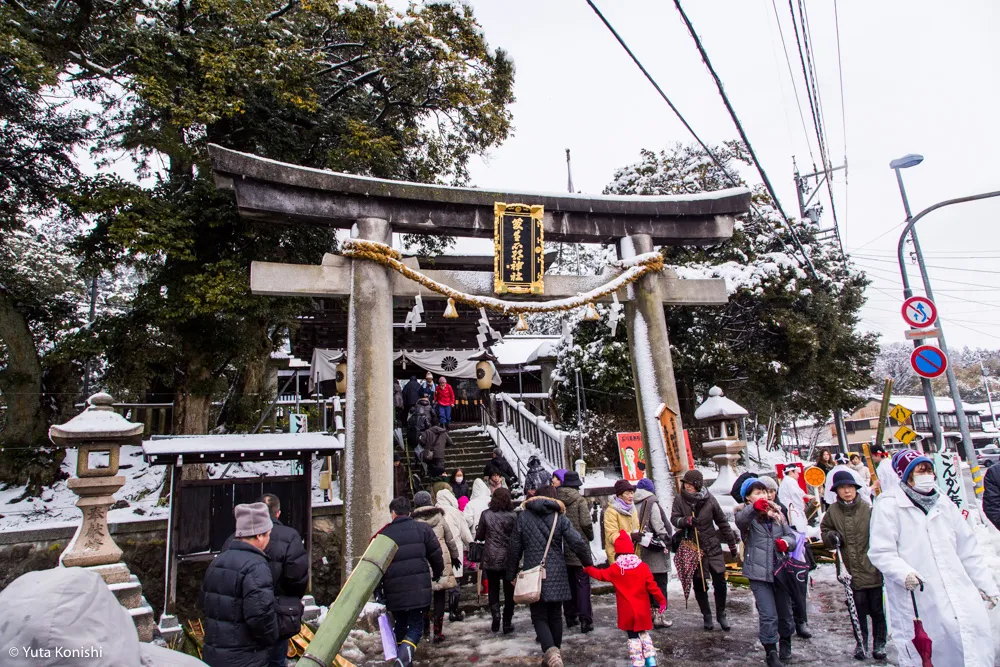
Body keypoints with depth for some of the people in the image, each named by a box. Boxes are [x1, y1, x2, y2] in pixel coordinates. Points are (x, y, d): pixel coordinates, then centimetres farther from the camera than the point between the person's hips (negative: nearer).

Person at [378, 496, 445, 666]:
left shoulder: (384, 534, 3)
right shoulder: (422, 528, 1)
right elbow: (436, 554, 6)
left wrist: (378, 590, 14)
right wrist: (438, 573, 24)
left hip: (394, 591, 2)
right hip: (418, 589, -2)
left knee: (399, 625, 22)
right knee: (416, 626, 7)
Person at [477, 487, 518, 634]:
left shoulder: (486, 514, -8)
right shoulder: (512, 515, -12)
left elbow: (479, 536, 1)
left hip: (490, 559, 1)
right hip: (509, 559, -1)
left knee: (493, 590, 17)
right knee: (509, 592, 13)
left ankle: (495, 617, 3)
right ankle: (507, 623, 13)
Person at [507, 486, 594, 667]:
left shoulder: (523, 517, 2)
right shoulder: (560, 518, 0)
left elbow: (514, 548, 3)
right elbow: (578, 543, -8)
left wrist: (511, 574, 13)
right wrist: (589, 564, 8)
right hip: (556, 574, 1)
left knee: (539, 617, 4)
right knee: (555, 616, 17)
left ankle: (551, 651, -18)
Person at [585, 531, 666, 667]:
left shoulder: (615, 569, -8)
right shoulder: (643, 567, -8)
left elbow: (600, 574, 5)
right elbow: (652, 586, -8)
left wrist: (587, 568, 21)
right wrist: (662, 600, 4)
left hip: (627, 612, -2)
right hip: (642, 610, 2)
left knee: (633, 637, 9)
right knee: (644, 633, 22)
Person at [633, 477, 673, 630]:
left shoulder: (634, 505, 5)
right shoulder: (652, 503, -10)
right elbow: (658, 525, -13)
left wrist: (638, 538, 11)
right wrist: (666, 541, -3)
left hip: (641, 549, 6)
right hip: (655, 549, -6)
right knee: (660, 582, 1)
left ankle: (649, 611, 24)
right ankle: (658, 616, 0)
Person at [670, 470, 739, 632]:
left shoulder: (709, 499, -7)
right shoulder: (679, 499, -7)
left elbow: (722, 521, 3)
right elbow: (674, 518, -6)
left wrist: (732, 544, 9)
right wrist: (686, 521, -28)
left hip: (713, 546, 0)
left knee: (720, 581, 0)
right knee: (699, 583, 8)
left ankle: (721, 614, 21)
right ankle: (706, 616, 25)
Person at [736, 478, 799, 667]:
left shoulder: (776, 513, 10)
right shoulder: (747, 515, -7)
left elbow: (791, 535, 11)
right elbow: (740, 519, -31)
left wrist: (786, 541, -13)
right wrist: (754, 507, -52)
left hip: (780, 571, 5)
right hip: (759, 573, -5)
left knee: (785, 611, 18)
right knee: (768, 615, -8)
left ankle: (785, 641, 43)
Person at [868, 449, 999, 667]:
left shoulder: (944, 504, 12)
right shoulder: (889, 505, -8)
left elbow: (969, 551, 19)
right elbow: (881, 552, -11)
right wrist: (904, 573, -25)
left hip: (961, 598, 6)